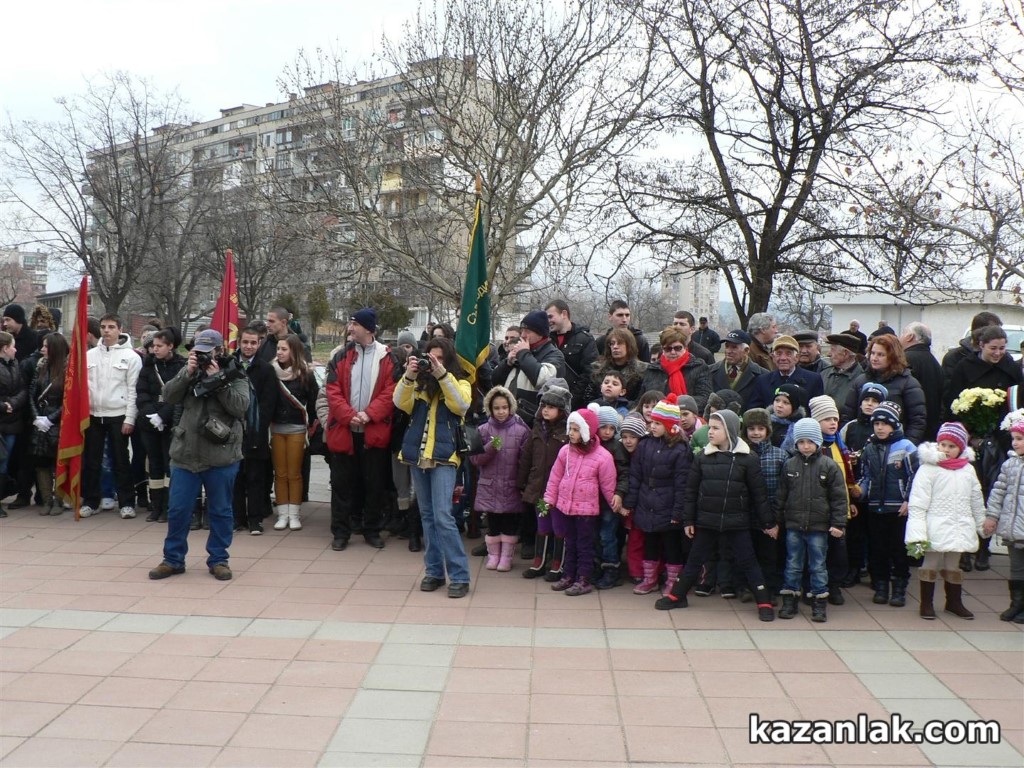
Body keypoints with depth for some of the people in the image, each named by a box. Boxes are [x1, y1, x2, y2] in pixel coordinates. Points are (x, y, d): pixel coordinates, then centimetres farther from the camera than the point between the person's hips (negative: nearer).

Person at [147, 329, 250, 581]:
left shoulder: (234, 376, -1)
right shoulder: (189, 371, 11)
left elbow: (240, 406, -15)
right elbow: (168, 397, 0)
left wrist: (218, 380, -17)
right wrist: (187, 373, -11)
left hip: (221, 457, -3)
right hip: (185, 454, 3)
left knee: (220, 511, 7)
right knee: (177, 509, 8)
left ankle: (218, 559, 20)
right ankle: (173, 559, 21)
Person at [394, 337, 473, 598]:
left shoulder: (459, 383, 4)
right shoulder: (419, 384, 12)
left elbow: (461, 405, -16)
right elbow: (401, 403, -3)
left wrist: (443, 375, -21)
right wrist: (408, 377, -16)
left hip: (443, 457, -4)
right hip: (418, 455, 5)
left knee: (442, 516, -11)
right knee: (427, 516, 11)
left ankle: (459, 576, -5)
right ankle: (434, 571, 19)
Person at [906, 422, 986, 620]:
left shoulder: (968, 470, 5)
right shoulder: (928, 468, -11)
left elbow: (976, 501, 17)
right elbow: (918, 503, -14)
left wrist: (982, 524, 21)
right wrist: (917, 533, -19)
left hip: (959, 528, 5)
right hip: (936, 528, -5)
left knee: (953, 565, 18)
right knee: (930, 564, 5)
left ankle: (954, 602, 32)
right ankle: (926, 603, 17)